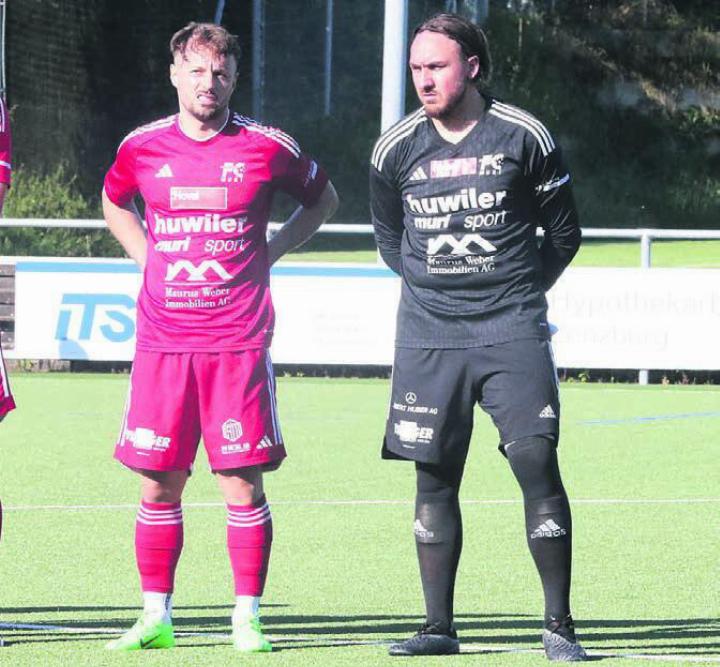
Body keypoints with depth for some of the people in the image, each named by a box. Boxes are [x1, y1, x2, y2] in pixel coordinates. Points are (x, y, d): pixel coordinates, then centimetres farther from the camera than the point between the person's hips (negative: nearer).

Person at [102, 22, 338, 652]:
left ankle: (247, 619, 2)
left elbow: (322, 199, 17)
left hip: (239, 343, -2)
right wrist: (149, 260, 12)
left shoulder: (267, 147, 0)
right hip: (161, 340, 2)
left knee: (243, 483, -5)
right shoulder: (142, 148, 6)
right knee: (158, 485, 2)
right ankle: (155, 618, 10)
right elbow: (115, 203, 27)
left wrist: (268, 255, 6)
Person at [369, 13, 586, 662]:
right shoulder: (396, 149, 3)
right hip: (428, 335, 2)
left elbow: (564, 233, 9)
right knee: (434, 478, 2)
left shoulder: (522, 136, -3)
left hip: (512, 332, -2)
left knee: (536, 462, -12)